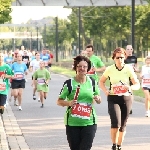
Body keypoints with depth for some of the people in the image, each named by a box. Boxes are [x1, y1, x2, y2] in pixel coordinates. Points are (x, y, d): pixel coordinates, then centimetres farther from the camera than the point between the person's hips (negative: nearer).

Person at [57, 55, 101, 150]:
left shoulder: (92, 82, 7)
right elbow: (59, 101, 0)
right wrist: (68, 103, -20)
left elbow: (99, 101, 18)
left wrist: (97, 99, -6)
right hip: (72, 123, -1)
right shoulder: (69, 83, -3)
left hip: (89, 122, 1)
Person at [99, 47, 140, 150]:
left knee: (123, 125, 9)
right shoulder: (109, 69, -3)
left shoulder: (129, 69, -4)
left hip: (126, 98, 1)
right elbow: (101, 81, 12)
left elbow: (137, 84, -3)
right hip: (113, 99, -1)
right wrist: (105, 90, -7)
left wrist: (130, 87, -25)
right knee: (116, 123, -20)